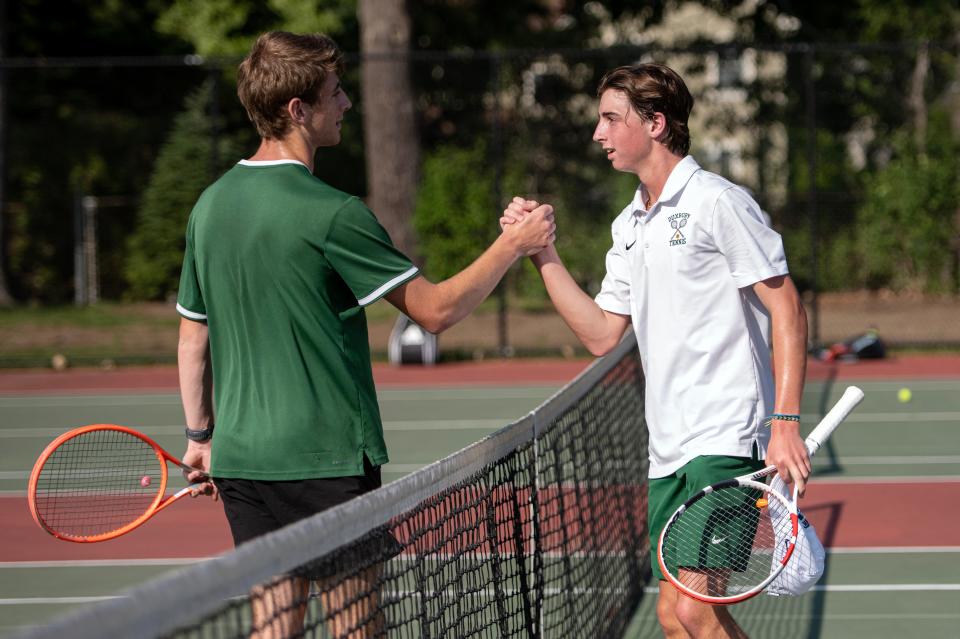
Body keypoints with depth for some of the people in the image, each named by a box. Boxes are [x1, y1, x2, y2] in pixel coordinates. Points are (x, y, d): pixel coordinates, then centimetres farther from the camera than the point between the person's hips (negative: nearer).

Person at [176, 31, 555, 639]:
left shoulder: (209, 206, 6)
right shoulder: (329, 213, -15)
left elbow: (192, 340, 14)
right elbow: (436, 309, -11)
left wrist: (200, 435, 25)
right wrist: (512, 246, -1)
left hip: (240, 457, 7)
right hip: (327, 458, -7)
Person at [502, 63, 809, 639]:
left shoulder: (718, 202, -7)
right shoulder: (629, 226, 17)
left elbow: (787, 311, -10)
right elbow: (601, 334, 17)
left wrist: (786, 422, -19)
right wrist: (543, 252, 11)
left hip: (728, 439, -8)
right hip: (669, 449, 8)